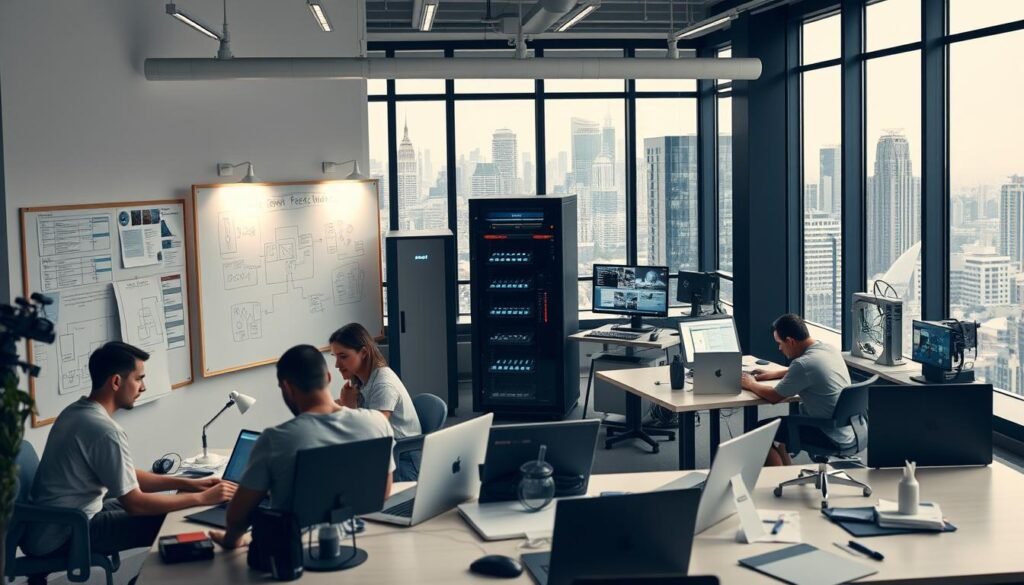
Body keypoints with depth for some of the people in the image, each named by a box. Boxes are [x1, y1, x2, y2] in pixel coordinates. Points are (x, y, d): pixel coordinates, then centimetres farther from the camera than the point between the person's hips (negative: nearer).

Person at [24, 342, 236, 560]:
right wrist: (201, 498, -12)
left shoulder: (76, 411, 6)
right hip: (64, 536, -10)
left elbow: (128, 476, 13)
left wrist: (189, 484, 6)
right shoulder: (104, 430, -24)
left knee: (166, 507, 16)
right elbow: (135, 504, -20)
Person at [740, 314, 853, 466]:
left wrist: (751, 384, 4)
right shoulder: (830, 349, 1)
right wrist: (775, 374, 23)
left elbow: (774, 397, -14)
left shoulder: (804, 363, -26)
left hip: (829, 437, -9)